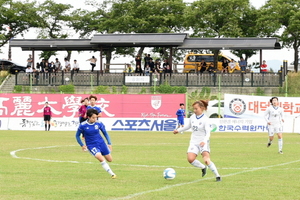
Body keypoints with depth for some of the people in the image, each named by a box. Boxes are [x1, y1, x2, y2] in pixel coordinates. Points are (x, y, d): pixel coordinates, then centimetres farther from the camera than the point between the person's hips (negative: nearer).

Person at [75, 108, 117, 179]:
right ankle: (112, 174, -18)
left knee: (110, 159, 6)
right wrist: (82, 145, -5)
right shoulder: (83, 125, -14)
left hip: (101, 143, 3)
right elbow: (77, 135, 2)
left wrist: (109, 143, 0)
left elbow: (105, 133, 6)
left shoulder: (99, 123, -8)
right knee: (101, 158, -26)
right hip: (91, 146, -3)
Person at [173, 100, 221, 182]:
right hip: (194, 142, 5)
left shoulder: (205, 119, -13)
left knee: (206, 160, -19)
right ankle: (203, 168, 14)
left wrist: (204, 141, -36)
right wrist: (178, 130, 26)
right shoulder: (192, 117, 4)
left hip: (203, 143, -5)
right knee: (190, 159, -15)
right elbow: (188, 126, 23)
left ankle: (217, 176, -4)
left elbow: (208, 132, -19)